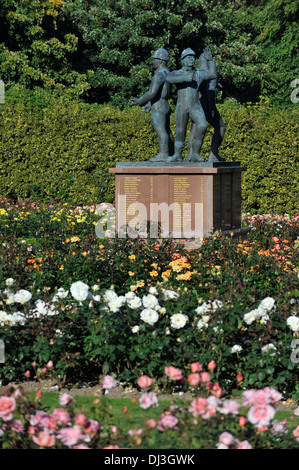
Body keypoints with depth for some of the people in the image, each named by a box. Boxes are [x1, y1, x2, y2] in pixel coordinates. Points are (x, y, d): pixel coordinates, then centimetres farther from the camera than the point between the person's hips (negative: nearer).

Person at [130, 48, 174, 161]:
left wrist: (139, 101, -12)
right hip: (165, 105, 10)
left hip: (158, 107, -10)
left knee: (161, 131, -9)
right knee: (166, 131, 11)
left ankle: (163, 154, -9)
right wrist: (148, 104, 26)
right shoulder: (167, 73, 17)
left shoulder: (160, 74, -17)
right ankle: (171, 154, 14)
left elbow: (152, 93, -23)